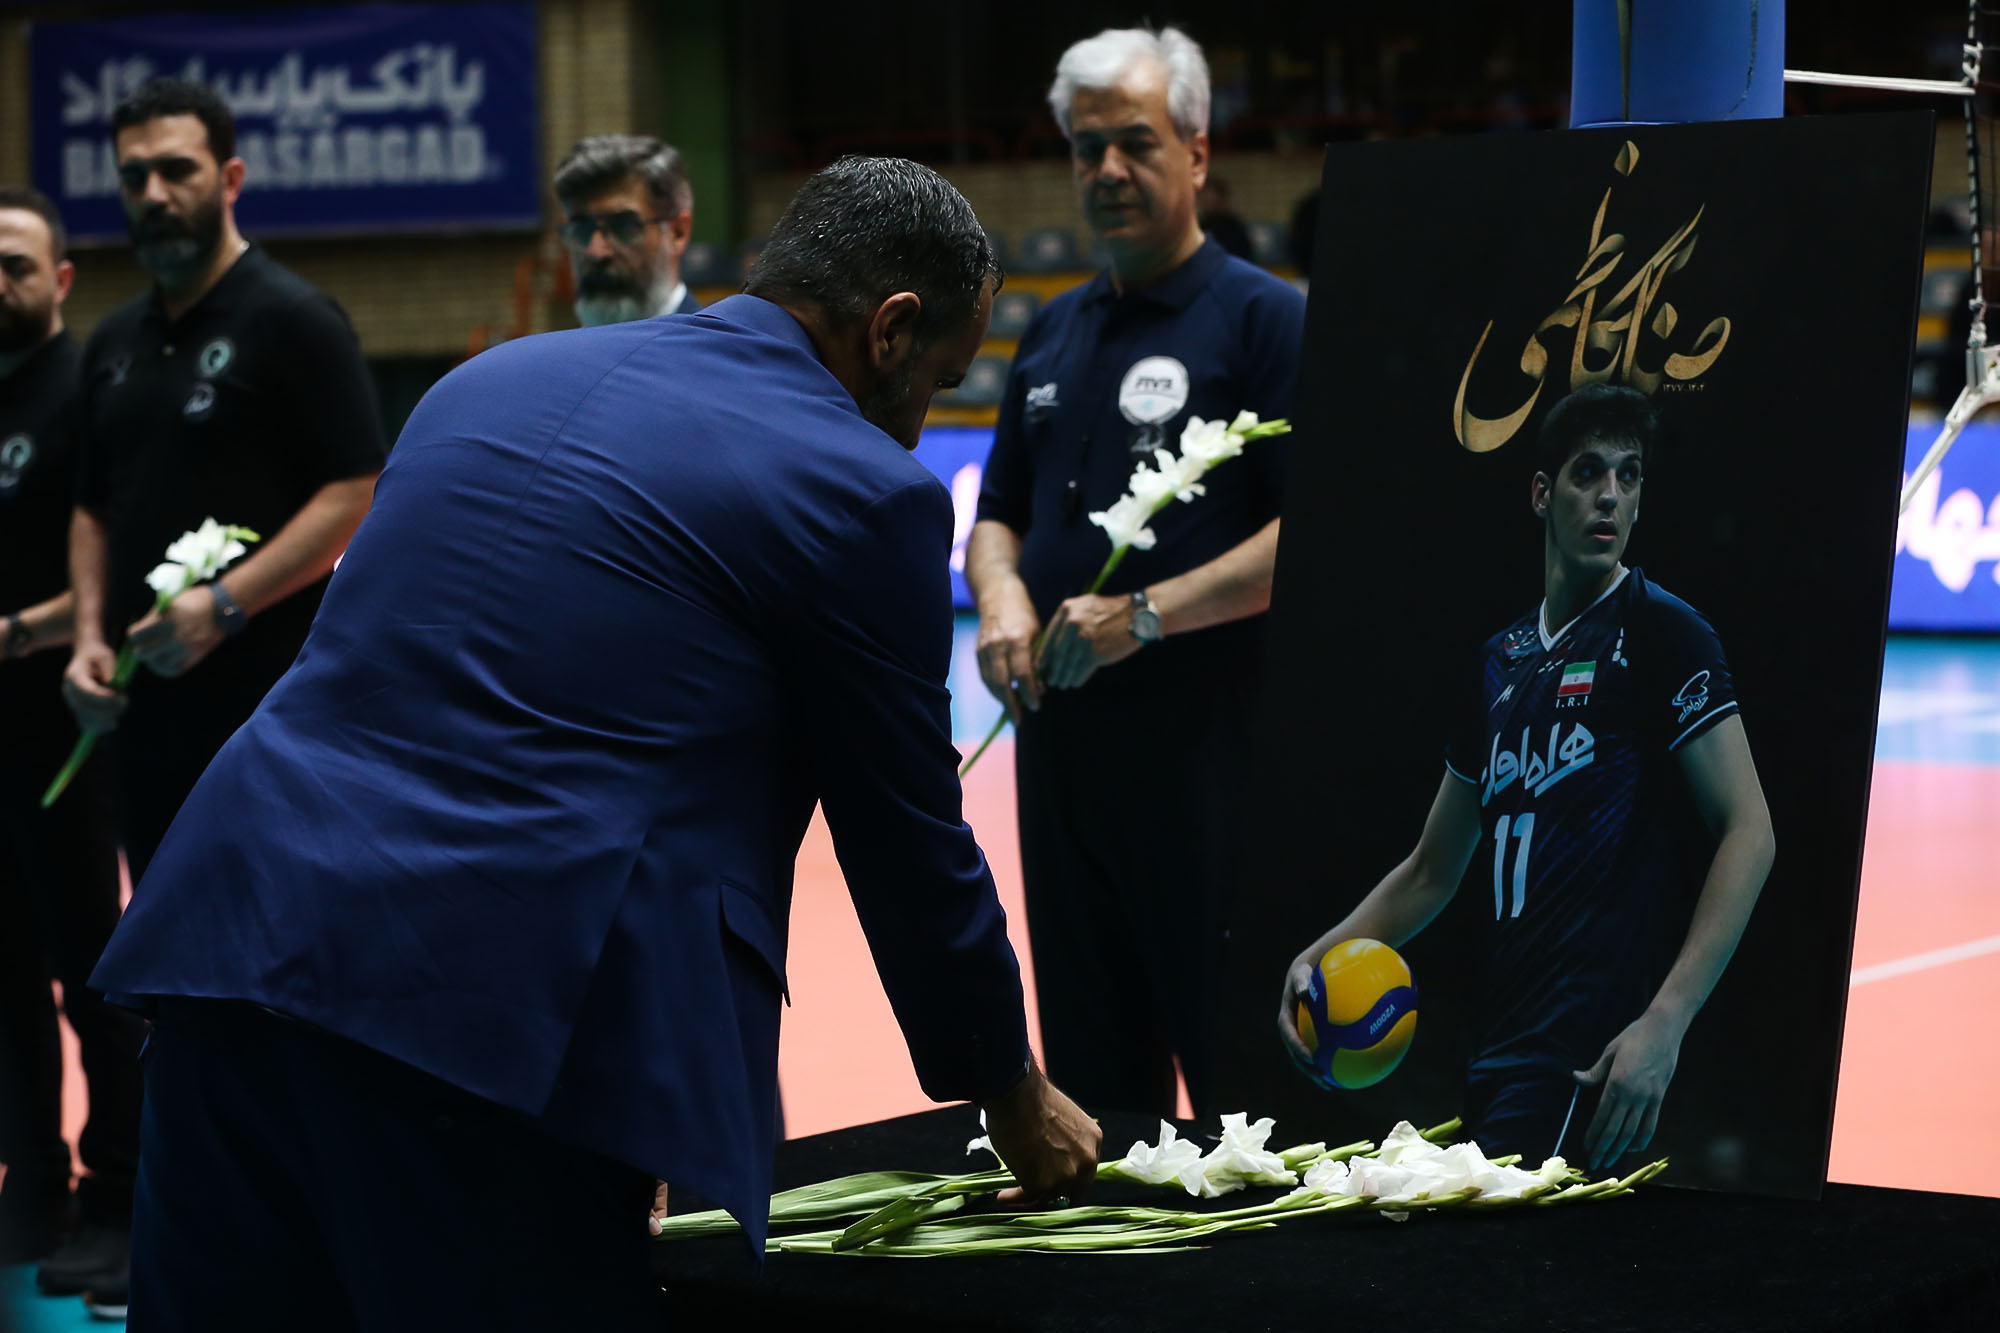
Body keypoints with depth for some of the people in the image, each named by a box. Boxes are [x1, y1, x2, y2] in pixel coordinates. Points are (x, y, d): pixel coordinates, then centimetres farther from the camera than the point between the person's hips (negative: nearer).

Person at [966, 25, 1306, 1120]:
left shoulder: (1266, 320, -4)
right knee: (1089, 1066, 13)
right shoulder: (1053, 333, 17)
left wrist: (1145, 614, -18)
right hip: (1058, 738, 7)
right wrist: (1002, 599, -1)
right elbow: (998, 516, 22)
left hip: (1212, 751, -7)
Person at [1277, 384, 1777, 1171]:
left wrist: (1665, 1024, -19)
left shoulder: (1661, 634, -3)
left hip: (1590, 1056, -7)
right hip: (1501, 1047, 7)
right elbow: (1433, 873, 25)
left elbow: (1748, 832, -10)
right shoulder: (1500, 663, 17)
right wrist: (1318, 958, 10)